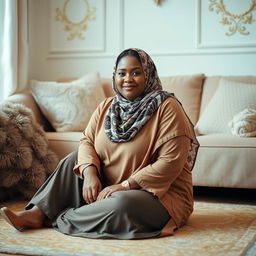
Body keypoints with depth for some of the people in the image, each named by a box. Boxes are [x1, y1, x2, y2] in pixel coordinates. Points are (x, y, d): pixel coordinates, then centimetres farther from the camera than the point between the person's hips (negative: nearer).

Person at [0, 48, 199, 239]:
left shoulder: (167, 108, -15)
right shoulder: (107, 107, 7)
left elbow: (171, 162, -21)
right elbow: (87, 141, 3)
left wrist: (125, 185, -23)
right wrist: (90, 173, -18)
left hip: (160, 195, -6)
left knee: (123, 203, -36)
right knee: (75, 158, -1)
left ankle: (62, 219, -16)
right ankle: (37, 213, -8)